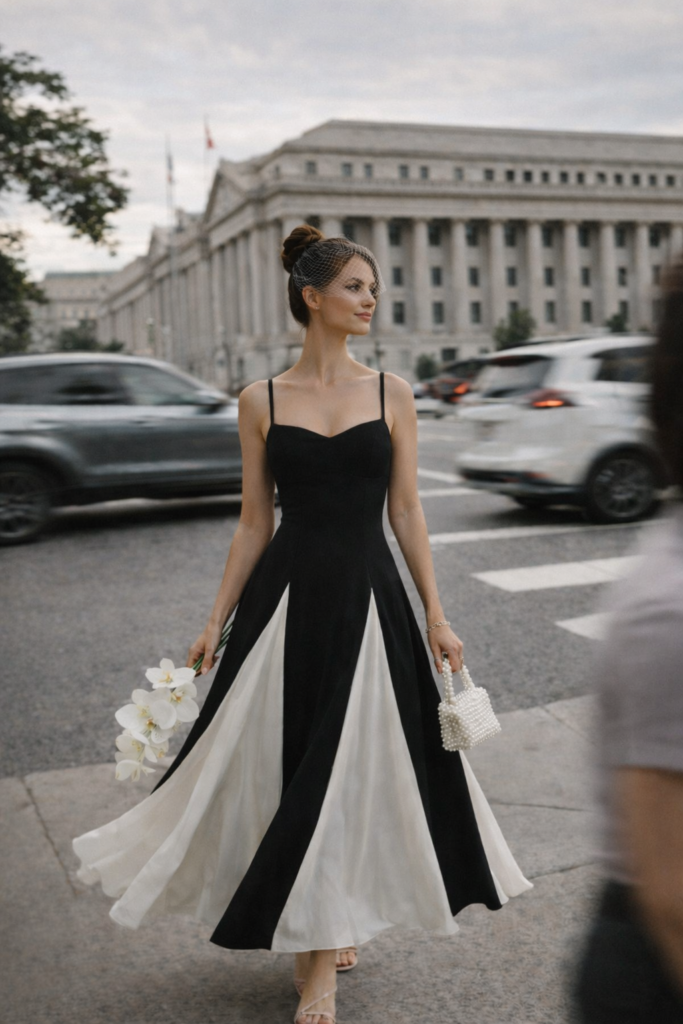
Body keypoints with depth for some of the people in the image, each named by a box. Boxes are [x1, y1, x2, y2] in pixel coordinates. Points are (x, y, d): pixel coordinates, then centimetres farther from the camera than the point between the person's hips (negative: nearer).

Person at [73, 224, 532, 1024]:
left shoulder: (392, 394, 3)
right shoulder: (261, 401, 2)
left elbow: (406, 512, 4)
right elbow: (254, 522, 5)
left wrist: (435, 616, 0)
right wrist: (216, 621, 3)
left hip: (367, 596, 0)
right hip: (286, 596, 0)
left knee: (352, 768, 4)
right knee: (287, 766, 8)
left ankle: (323, 956, 22)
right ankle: (313, 927, 35)